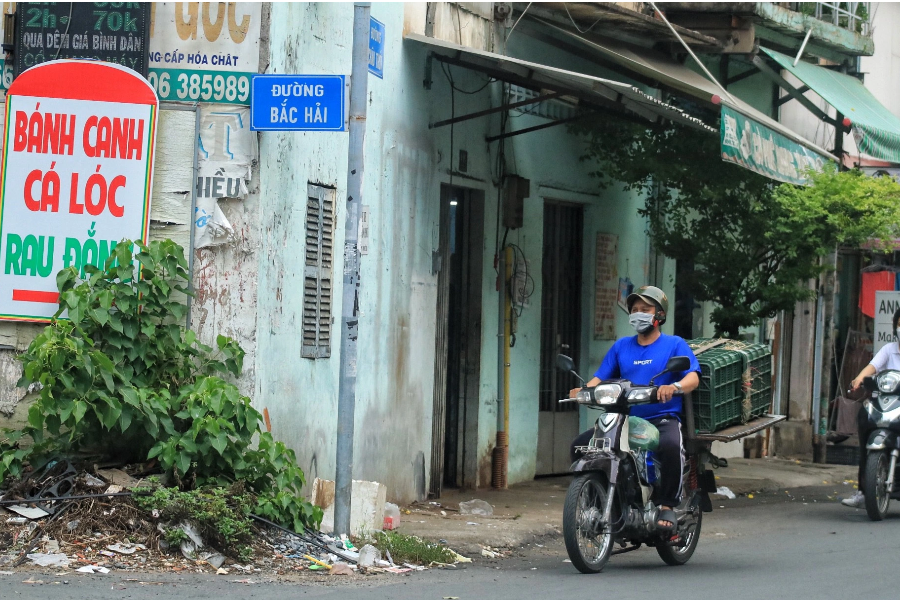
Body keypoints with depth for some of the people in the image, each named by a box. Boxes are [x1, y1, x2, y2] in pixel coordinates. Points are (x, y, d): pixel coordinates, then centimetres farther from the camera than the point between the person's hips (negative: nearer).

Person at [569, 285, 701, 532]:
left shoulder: (675, 345, 4)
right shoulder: (621, 346, 18)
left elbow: (693, 377, -10)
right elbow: (601, 377, 12)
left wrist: (674, 387, -33)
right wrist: (584, 390, -11)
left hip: (663, 418, -5)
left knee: (671, 446, -38)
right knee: (580, 445, -13)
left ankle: (667, 506, -25)